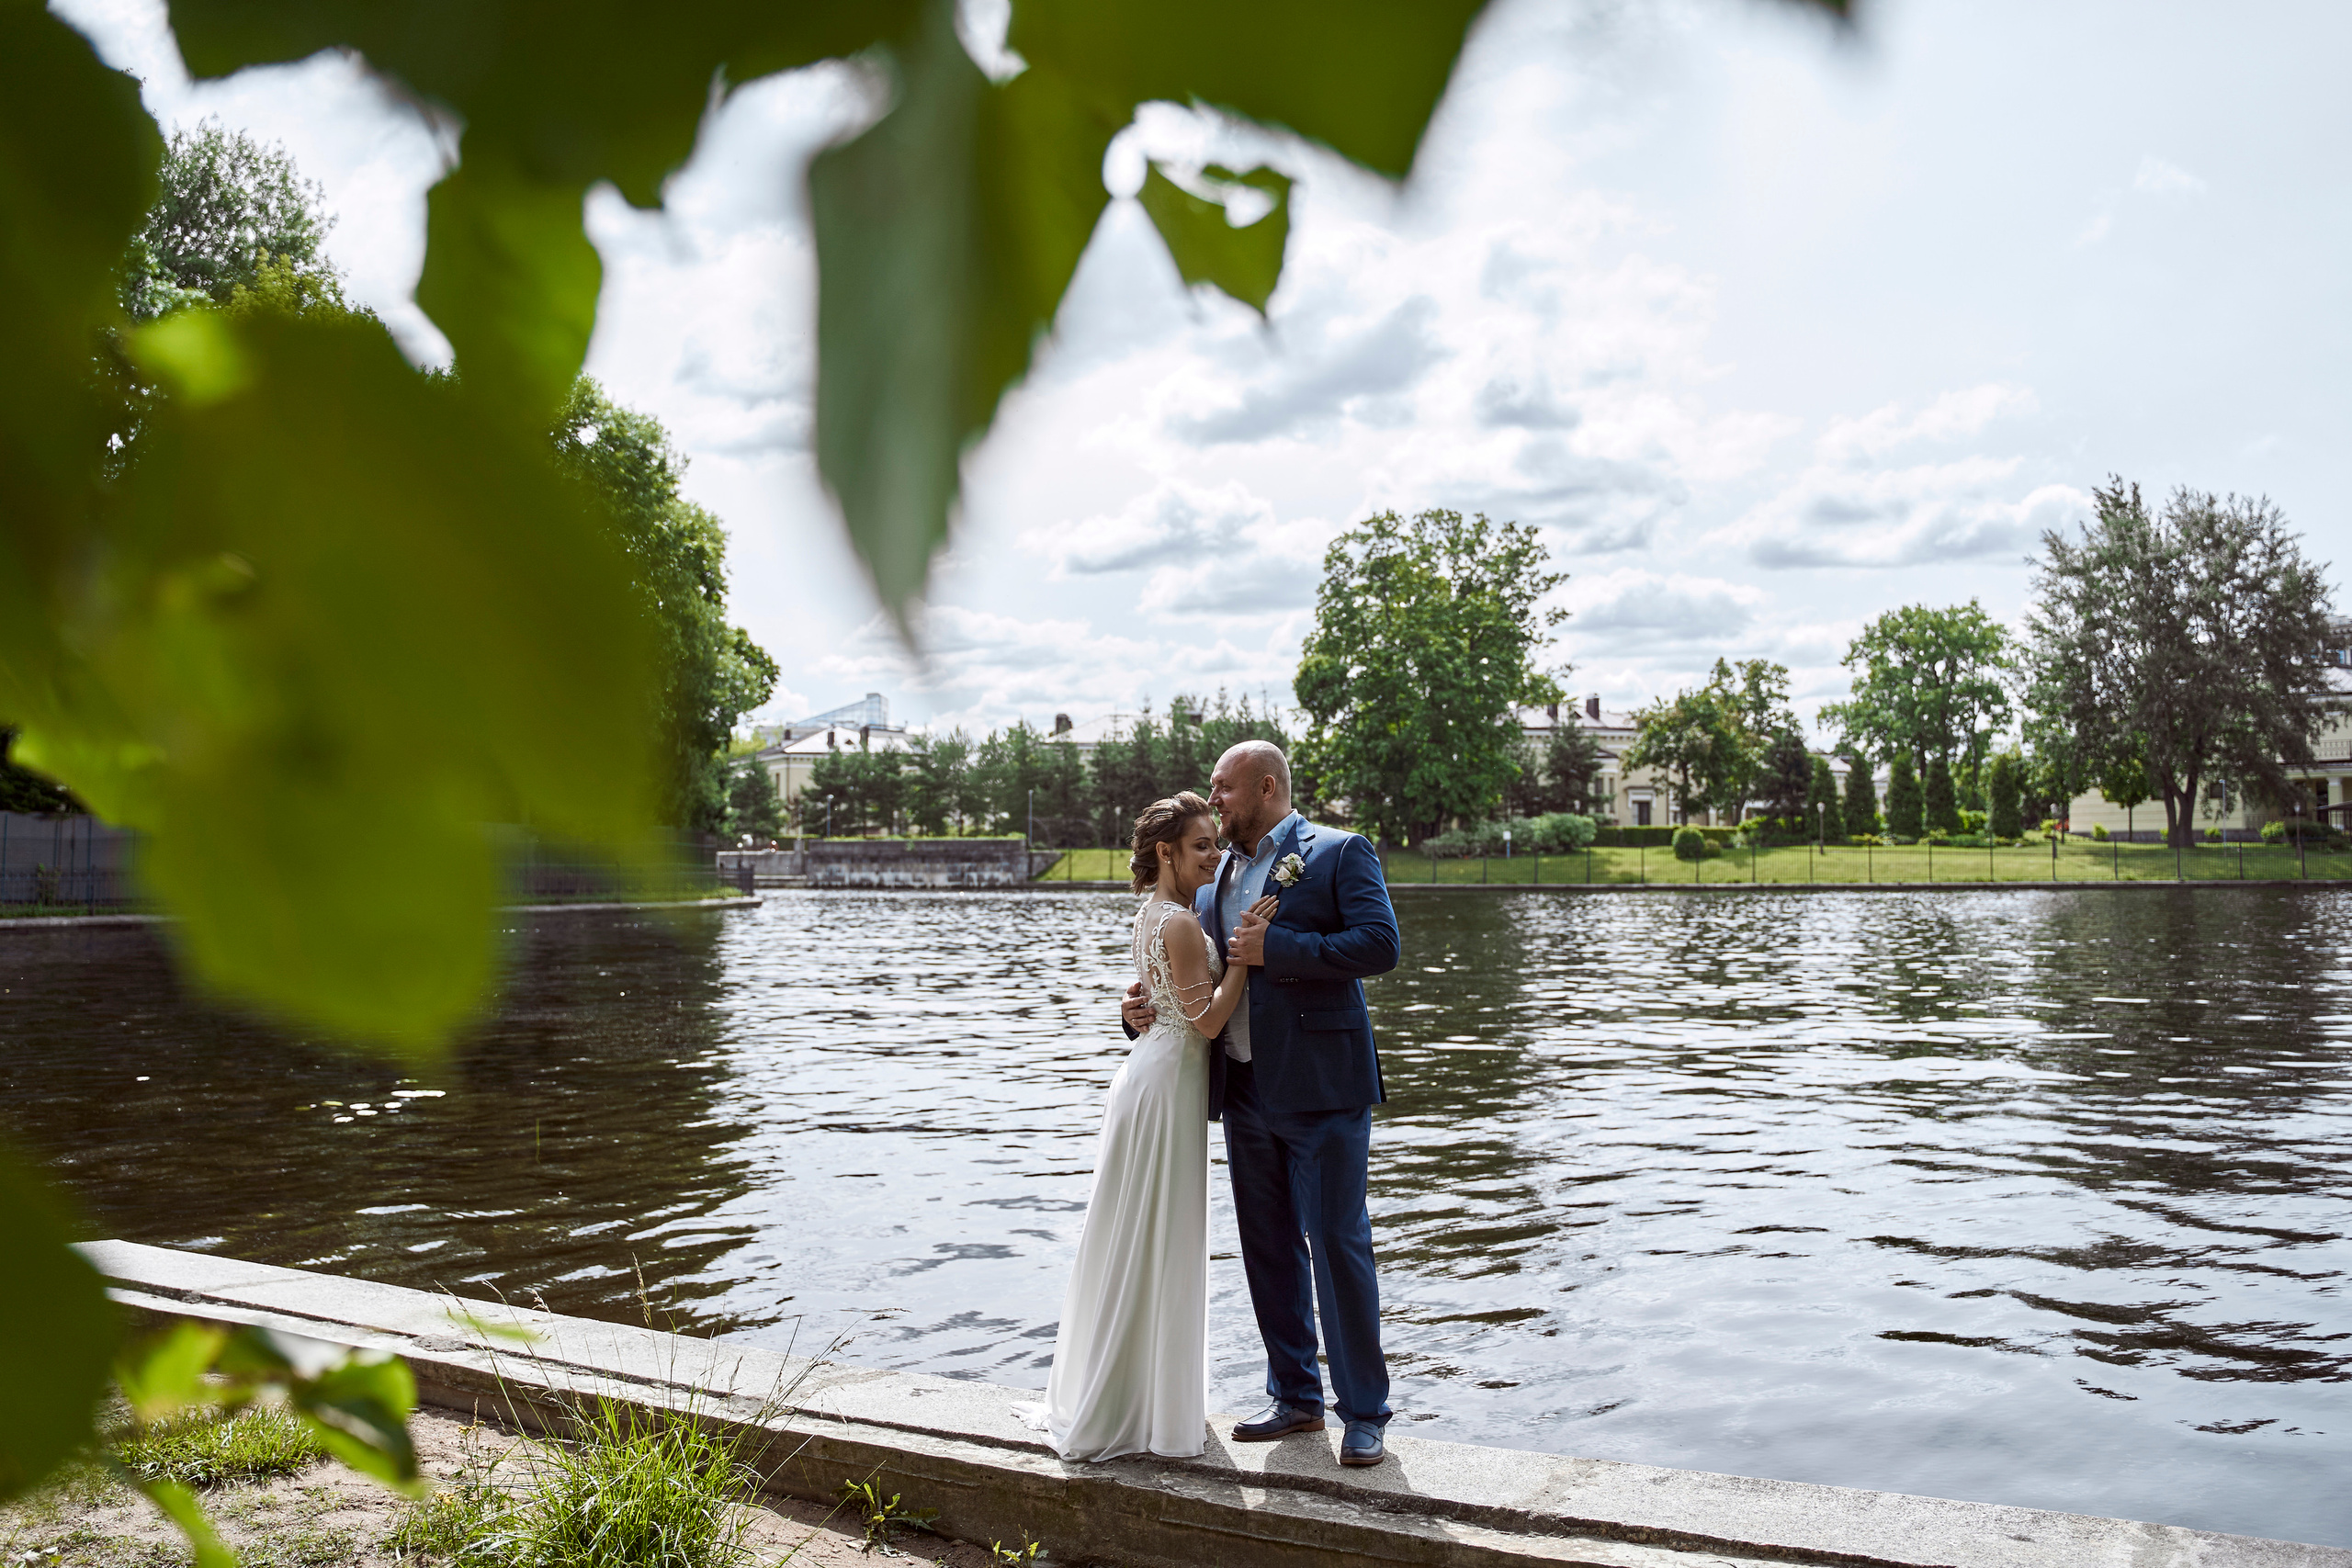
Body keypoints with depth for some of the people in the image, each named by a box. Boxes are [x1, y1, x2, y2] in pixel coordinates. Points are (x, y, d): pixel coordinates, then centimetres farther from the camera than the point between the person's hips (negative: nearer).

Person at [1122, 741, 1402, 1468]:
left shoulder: (1339, 853, -4)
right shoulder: (1213, 879, 16)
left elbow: (1380, 944, -16)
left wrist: (1274, 950, -18)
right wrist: (1147, 1008, -1)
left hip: (1321, 1091, -6)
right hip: (1244, 1092, 7)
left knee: (1337, 1243, -2)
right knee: (1268, 1249, 13)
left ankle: (1365, 1413, 11)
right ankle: (1295, 1398, 27)